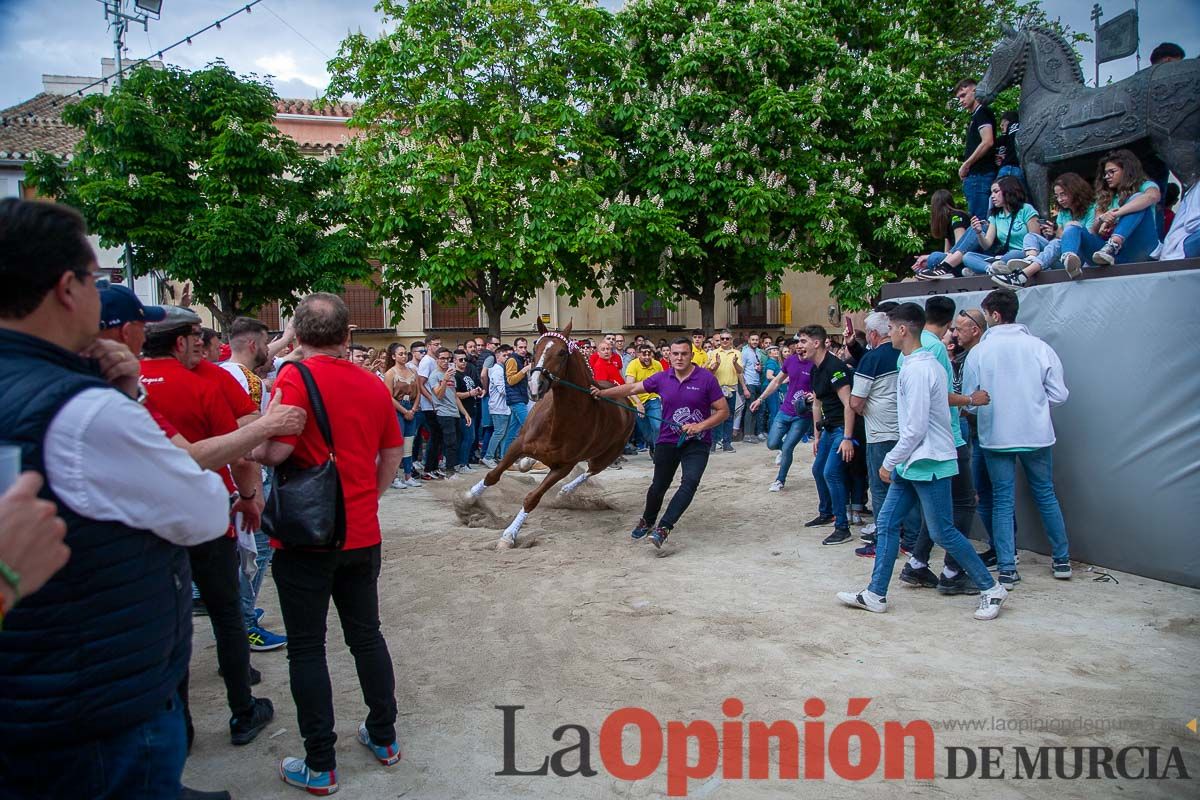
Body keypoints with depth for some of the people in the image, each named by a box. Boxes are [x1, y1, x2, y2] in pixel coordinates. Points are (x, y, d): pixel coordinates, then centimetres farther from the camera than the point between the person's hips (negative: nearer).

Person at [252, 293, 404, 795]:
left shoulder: (296, 377, -14)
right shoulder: (373, 385, 3)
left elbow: (276, 449, -23)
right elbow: (393, 452, 10)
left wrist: (250, 448, -1)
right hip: (362, 536, 5)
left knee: (306, 648, 6)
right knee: (366, 635, 18)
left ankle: (319, 766, 15)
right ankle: (383, 738, 29)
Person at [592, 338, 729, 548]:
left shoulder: (707, 378, -11)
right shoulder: (662, 379, -1)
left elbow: (723, 411, -9)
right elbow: (632, 388, 6)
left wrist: (700, 426, -21)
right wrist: (603, 393, -1)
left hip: (697, 442, -2)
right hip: (667, 441, 3)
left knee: (690, 482, -23)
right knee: (659, 486, 10)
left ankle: (663, 528, -21)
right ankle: (647, 521, 37)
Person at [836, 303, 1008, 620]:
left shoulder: (916, 370, -20)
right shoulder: (929, 363, 11)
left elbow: (915, 428, -23)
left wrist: (890, 463, -11)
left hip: (928, 463, -10)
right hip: (913, 463, 10)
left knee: (942, 532, 0)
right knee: (887, 522, 8)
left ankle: (991, 589, 16)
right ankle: (875, 595, 13)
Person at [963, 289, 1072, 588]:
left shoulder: (979, 351, -8)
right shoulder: (1039, 347, -5)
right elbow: (1059, 395, -2)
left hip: (996, 437, -1)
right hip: (1036, 434, 2)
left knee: (1002, 500, 7)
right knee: (1045, 494, 18)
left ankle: (1007, 569, 5)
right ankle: (1062, 560, 28)